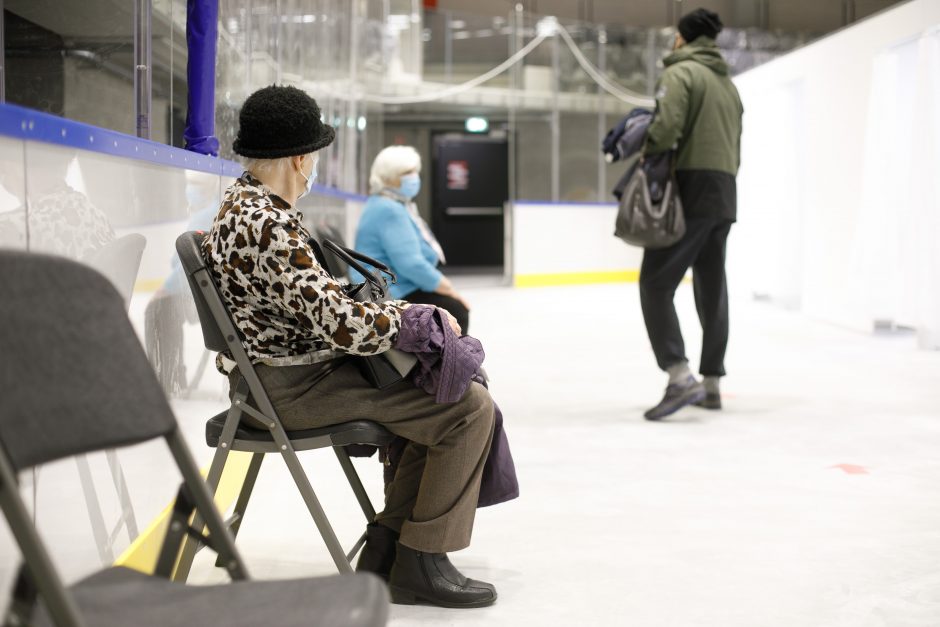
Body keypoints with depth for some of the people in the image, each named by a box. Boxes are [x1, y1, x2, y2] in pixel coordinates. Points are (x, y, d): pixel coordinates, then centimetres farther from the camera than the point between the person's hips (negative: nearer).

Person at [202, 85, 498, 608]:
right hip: (300, 387, -11)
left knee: (446, 398, 14)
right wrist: (417, 316, -11)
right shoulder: (269, 226, -24)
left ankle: (386, 548, 17)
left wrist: (403, 311, 9)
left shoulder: (242, 203, 10)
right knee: (470, 407, -12)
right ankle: (420, 562, -1)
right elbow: (343, 326, -27)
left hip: (292, 367, 11)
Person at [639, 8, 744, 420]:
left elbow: (667, 127, -20)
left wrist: (647, 152, -3)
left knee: (656, 283, -8)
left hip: (690, 190, -8)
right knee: (712, 288, 12)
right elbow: (734, 149, 19)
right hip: (724, 196, 8)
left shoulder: (680, 72, -5)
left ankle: (680, 376, -20)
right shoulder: (728, 84, 20)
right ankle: (711, 383, 16)